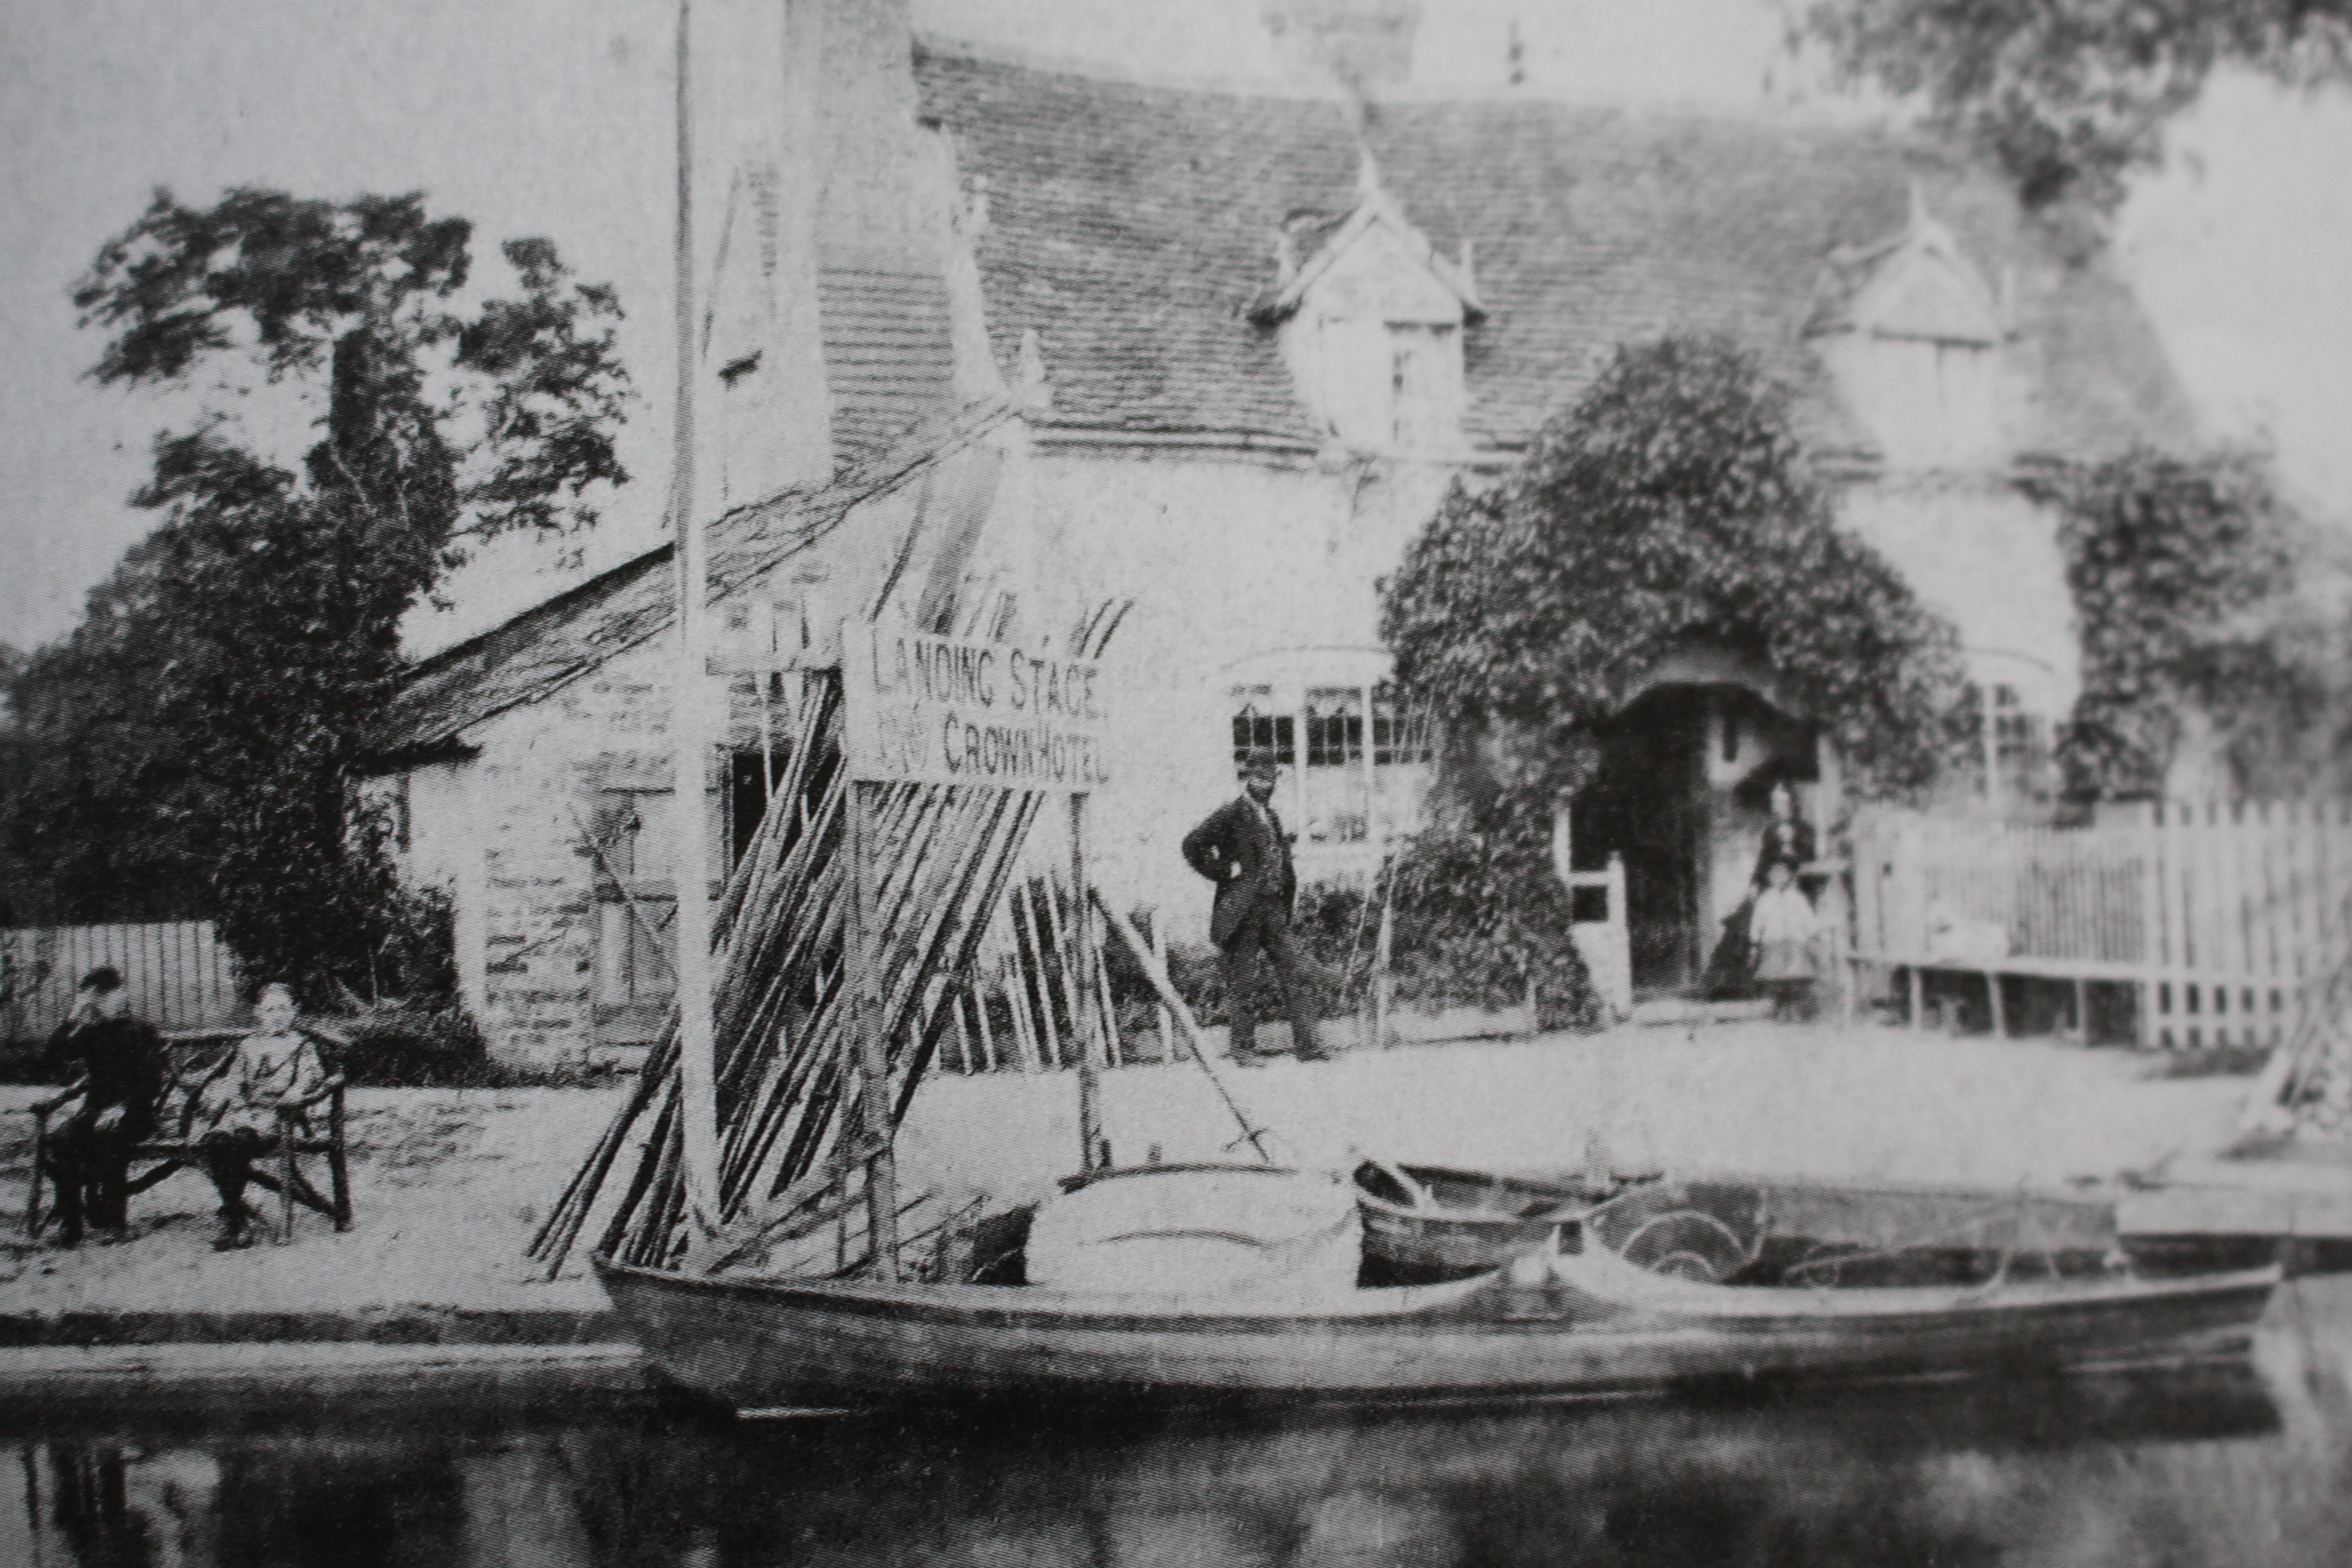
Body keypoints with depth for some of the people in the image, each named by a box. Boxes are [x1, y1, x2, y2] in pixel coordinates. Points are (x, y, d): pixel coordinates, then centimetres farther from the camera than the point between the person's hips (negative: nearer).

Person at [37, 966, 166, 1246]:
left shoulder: (140, 1031, 5)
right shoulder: (88, 1034, 14)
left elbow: (151, 1082, -4)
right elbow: (50, 1068, 4)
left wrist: (121, 1107, -20)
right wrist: (72, 1022, -2)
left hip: (134, 1114, -3)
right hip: (94, 1109, 3)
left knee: (109, 1135, -36)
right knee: (63, 1141, -29)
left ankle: (114, 1218, -23)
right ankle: (69, 1226, -27)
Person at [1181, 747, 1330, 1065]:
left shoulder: (1272, 818, 17)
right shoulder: (1231, 815, -5)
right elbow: (1193, 845, -13)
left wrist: (1288, 890, 15)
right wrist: (1225, 872, -12)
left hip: (1274, 908, 7)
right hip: (1243, 910, -6)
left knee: (1291, 973, 1)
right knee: (1241, 980, 0)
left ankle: (1305, 1044, 1)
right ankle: (1244, 1048, 6)